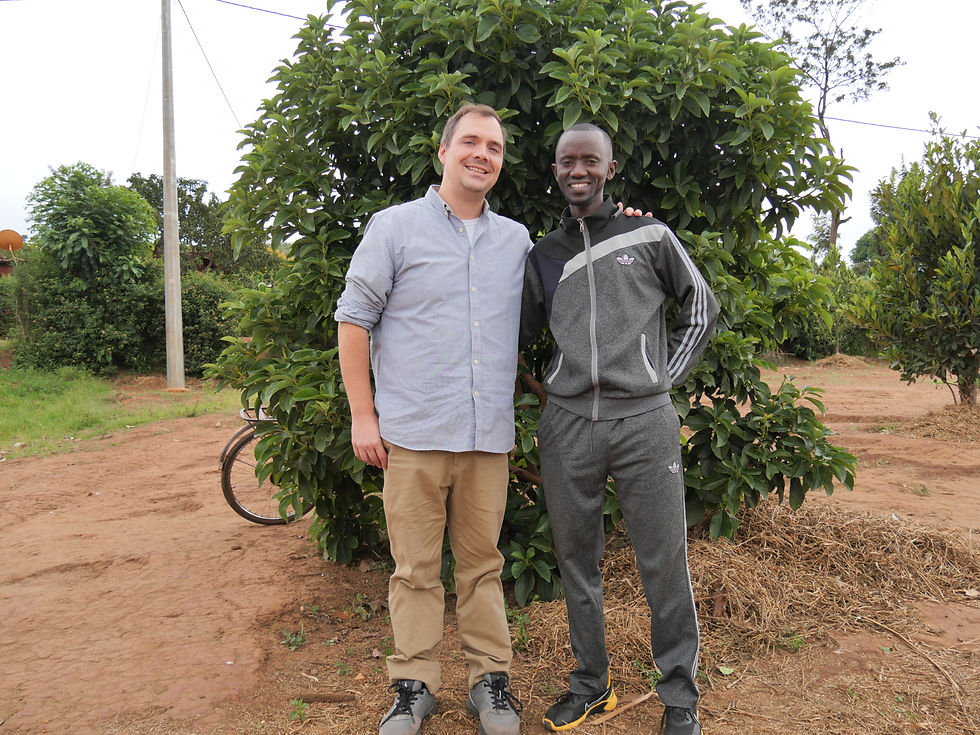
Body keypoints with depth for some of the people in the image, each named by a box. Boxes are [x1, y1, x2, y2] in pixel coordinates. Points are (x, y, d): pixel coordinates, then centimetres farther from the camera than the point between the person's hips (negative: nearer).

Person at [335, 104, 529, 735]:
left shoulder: (517, 240, 14)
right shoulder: (395, 227, 3)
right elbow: (354, 320, 2)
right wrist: (363, 415, -4)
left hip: (489, 434, 3)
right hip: (414, 432, -3)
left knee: (482, 562, 11)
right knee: (416, 566, 5)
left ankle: (490, 681, 22)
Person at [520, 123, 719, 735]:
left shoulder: (649, 235, 6)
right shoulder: (545, 255, 13)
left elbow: (701, 306, 13)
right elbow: (519, 332, 24)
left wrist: (666, 375, 7)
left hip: (644, 420, -3)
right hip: (568, 423, 3)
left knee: (665, 563, 1)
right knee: (577, 560, 10)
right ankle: (591, 684, 27)